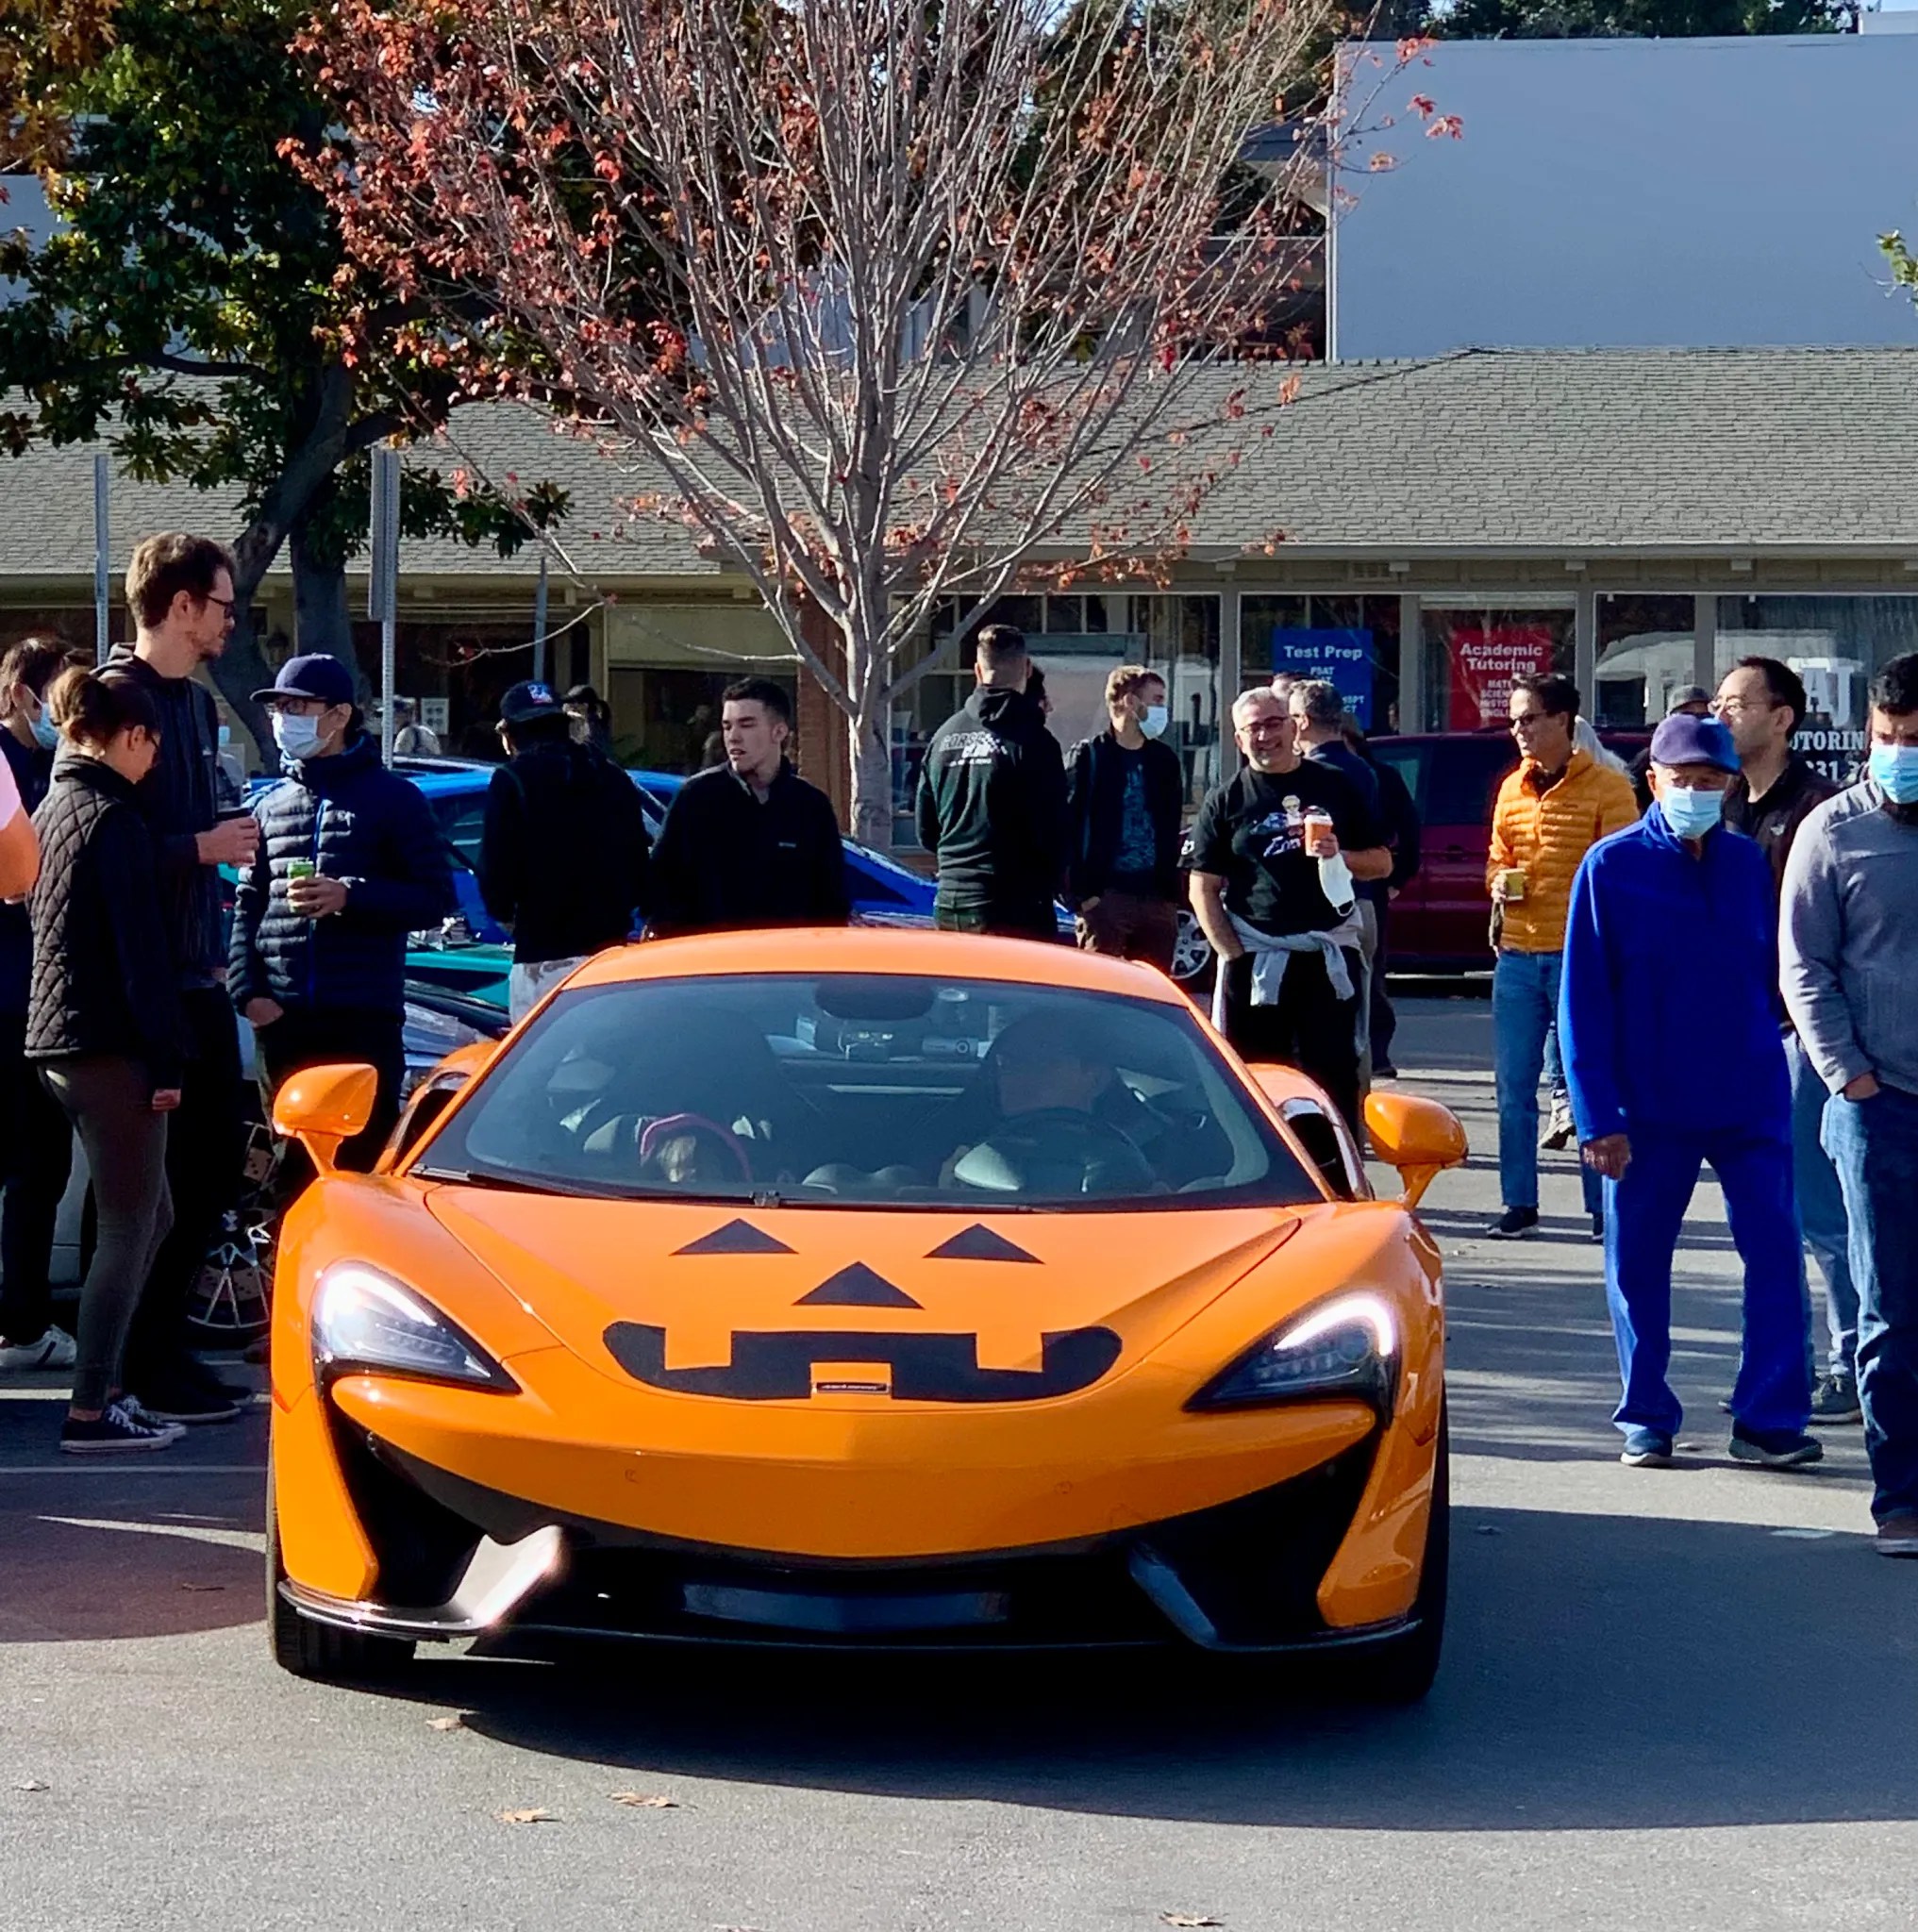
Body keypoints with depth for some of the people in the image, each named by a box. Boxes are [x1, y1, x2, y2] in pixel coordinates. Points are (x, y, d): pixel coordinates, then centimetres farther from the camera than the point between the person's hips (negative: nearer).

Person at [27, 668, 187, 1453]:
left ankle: (104, 1383, 18)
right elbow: (140, 947, -17)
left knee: (148, 1219, 16)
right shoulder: (114, 819, -13)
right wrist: (167, 1060, -16)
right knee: (129, 1228, -4)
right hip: (108, 1044, -9)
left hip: (59, 1039, 9)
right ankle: (91, 1410, -4)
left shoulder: (53, 807, 16)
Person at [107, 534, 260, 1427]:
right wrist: (201, 848, -19)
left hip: (198, 975, 9)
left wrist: (215, 945, 15)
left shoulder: (198, 702, 15)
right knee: (160, 1179, -3)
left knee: (216, 1161, 13)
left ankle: (162, 1343, 24)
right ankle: (146, 1364, 8)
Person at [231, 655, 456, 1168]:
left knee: (366, 1159, -5)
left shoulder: (392, 799, 3)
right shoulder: (271, 806, 16)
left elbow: (437, 898, -3)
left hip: (364, 1017, -4)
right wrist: (248, 991, -1)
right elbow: (248, 908, 13)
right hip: (283, 1020, 4)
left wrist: (349, 897, -14)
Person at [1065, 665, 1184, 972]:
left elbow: (1172, 829, 18)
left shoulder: (1165, 760, 15)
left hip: (1157, 900, 5)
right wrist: (1084, 895, -14)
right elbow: (1069, 828, -6)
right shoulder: (1089, 756, -1)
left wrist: (1171, 894, 7)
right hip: (1105, 898, -5)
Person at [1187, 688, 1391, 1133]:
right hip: (1256, 958, 0)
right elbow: (1203, 889, 4)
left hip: (1329, 955, 0)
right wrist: (1233, 955, -7)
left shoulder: (1334, 787, 10)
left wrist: (1340, 856, -8)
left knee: (1335, 1076, 2)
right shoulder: (1226, 801, 8)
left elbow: (1382, 862, 13)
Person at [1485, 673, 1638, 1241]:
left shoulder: (1606, 788, -5)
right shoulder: (1512, 789, 12)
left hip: (1580, 957, -5)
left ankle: (1604, 1209, 5)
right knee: (1513, 1086, 6)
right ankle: (1519, 1204, 14)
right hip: (1517, 956, 5)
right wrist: (1498, 882, 1)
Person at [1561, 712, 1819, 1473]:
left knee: (1775, 1252, -3)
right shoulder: (1611, 866, -4)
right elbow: (1583, 1000, -5)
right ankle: (1645, 1422, 18)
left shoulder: (1748, 863, 4)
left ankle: (1769, 1420, 3)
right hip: (1648, 1108, -2)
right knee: (1636, 1262, 5)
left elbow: (1775, 973, 11)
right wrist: (1597, 1115, -10)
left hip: (1751, 1099, 2)